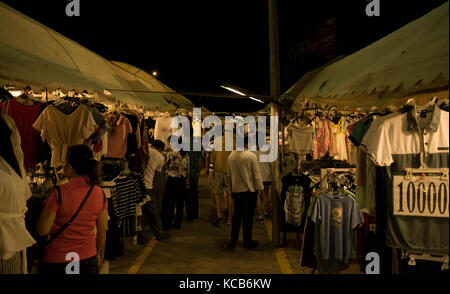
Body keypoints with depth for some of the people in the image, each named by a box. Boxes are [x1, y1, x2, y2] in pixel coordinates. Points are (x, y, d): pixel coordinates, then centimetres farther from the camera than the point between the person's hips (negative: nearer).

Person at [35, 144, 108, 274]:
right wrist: (100, 256, 16)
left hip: (57, 262, -2)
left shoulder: (59, 193, -18)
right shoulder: (100, 193, -6)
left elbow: (42, 231, -14)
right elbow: (102, 231, 1)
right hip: (89, 260, 3)